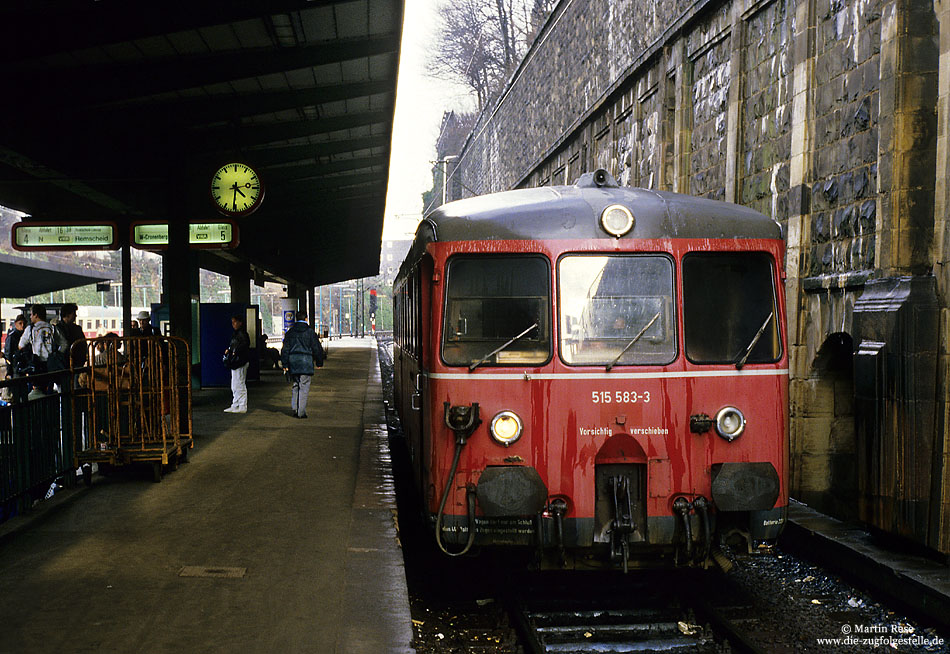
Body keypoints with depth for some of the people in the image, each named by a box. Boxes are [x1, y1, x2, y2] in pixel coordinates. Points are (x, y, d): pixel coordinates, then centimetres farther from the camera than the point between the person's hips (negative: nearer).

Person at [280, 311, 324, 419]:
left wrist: (285, 364, 9)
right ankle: (301, 412, -5)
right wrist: (319, 362, 10)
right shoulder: (310, 332, -2)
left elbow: (285, 349, 6)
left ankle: (295, 409, 10)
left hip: (293, 361, 4)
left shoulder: (290, 332, 7)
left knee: (295, 386, 15)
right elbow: (317, 348, -1)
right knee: (304, 387, -2)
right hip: (306, 361, -4)